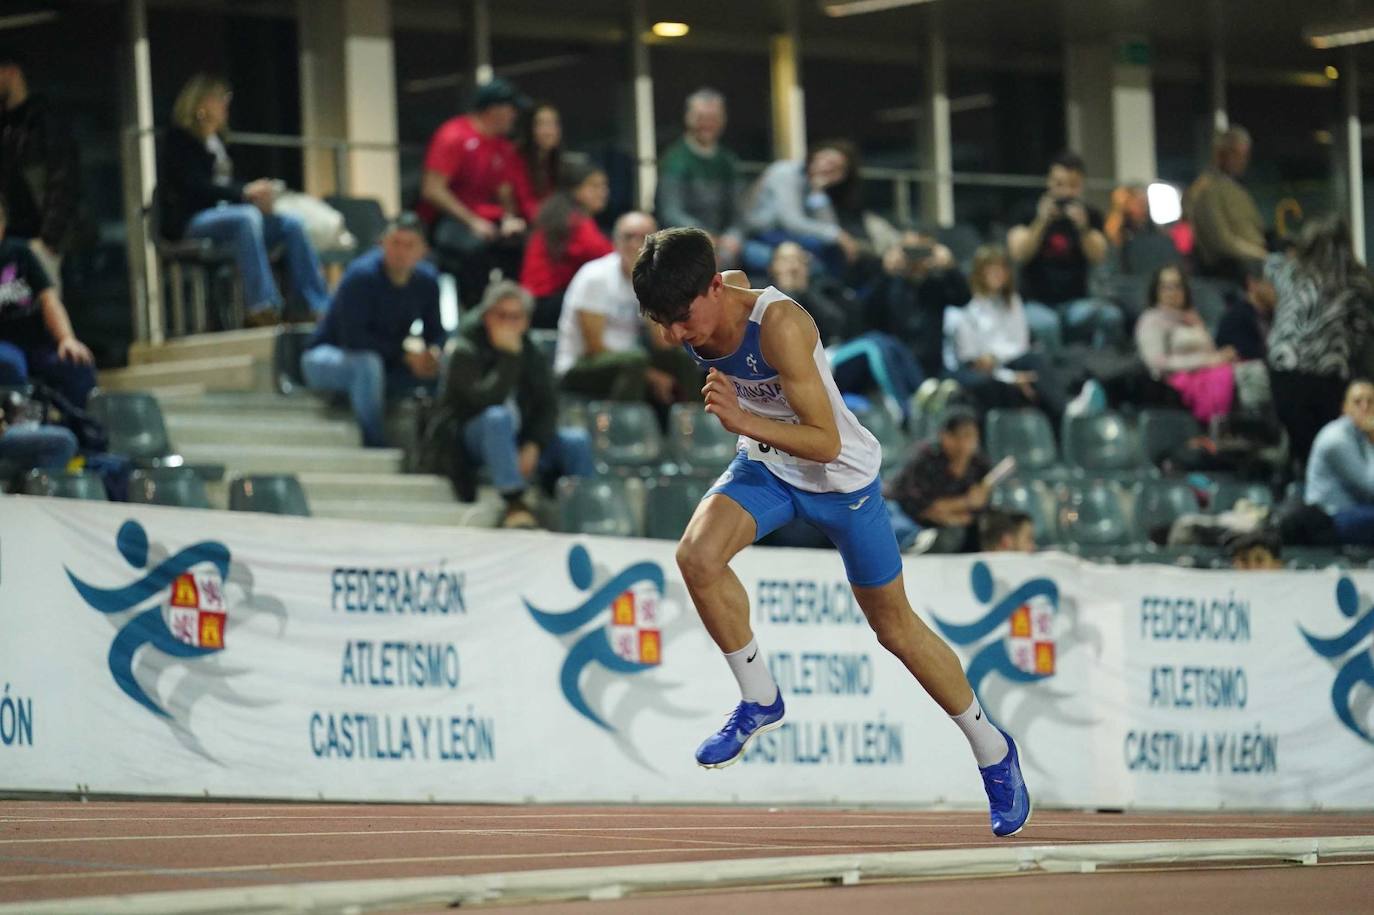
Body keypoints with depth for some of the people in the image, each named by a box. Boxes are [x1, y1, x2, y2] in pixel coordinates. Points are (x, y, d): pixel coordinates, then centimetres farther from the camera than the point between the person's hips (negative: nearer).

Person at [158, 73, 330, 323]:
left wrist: (255, 191, -4)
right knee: (247, 217, -37)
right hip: (189, 221, -8)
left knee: (291, 225, -11)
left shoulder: (216, 141, 19)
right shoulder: (179, 139, -5)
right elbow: (196, 187, -16)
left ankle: (320, 307, -17)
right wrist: (245, 193, -21)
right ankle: (261, 308, -43)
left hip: (221, 212, 8)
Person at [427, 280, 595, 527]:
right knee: (498, 417, -38)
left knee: (578, 440, -16)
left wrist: (534, 446, -17)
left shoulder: (531, 353, 7)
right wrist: (509, 356, -24)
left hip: (519, 438, 5)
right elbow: (486, 399, -26)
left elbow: (548, 407, 0)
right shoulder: (465, 350, -9)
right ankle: (515, 504, -43)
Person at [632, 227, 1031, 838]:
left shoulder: (778, 325, -37)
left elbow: (826, 442, -35)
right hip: (764, 467, 5)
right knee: (697, 555, -25)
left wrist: (744, 421, -50)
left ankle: (991, 749, 31)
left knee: (895, 628, 9)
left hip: (841, 477, -5)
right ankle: (759, 700, -4)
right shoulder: (696, 313, -17)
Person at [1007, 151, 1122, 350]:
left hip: (1074, 303, 2)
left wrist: (1082, 227, -26)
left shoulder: (1090, 216, 7)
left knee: (1111, 315, -29)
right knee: (1046, 325, -37)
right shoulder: (1030, 213, 2)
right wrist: (1042, 222, -26)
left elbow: (1098, 257, -8)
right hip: (1036, 303, -2)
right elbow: (1019, 254, -12)